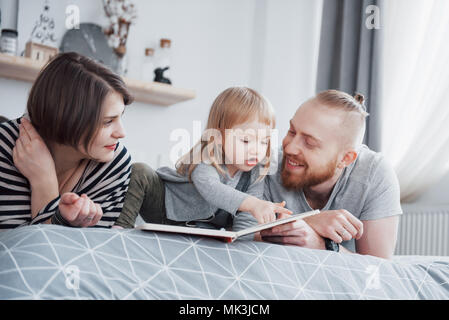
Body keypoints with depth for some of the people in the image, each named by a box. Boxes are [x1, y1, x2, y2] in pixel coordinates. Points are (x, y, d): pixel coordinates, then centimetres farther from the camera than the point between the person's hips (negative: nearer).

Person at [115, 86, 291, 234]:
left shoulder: (255, 174, -15)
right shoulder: (206, 160, -31)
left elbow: (246, 220, -14)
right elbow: (210, 189, -54)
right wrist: (252, 204, -67)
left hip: (205, 225, 4)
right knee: (140, 172, -24)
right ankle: (124, 226, -16)